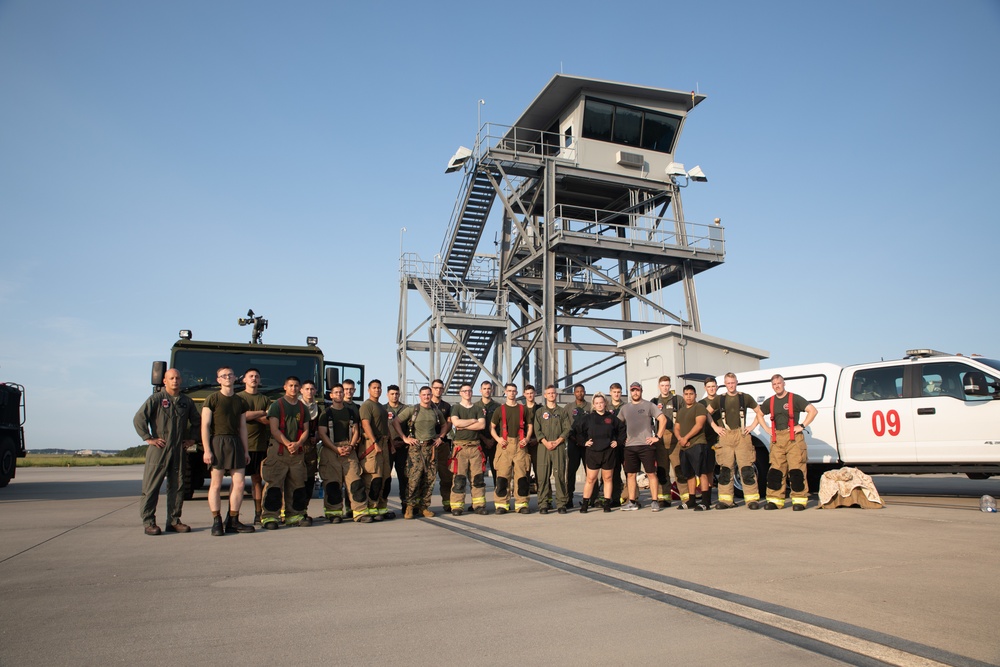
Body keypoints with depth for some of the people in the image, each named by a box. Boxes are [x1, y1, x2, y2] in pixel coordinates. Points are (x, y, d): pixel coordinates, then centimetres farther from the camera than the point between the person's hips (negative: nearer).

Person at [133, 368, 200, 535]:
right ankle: (148, 522, 5)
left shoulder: (187, 401, 11)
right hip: (158, 449, -4)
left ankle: (174, 521, 14)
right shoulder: (156, 399, -2)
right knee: (151, 487, -2)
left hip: (179, 451, 5)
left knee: (177, 487, 7)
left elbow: (197, 421, 23)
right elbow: (138, 419, -8)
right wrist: (148, 438, -10)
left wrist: (192, 439, 14)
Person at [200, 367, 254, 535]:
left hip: (236, 443, 5)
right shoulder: (212, 399, 0)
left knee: (239, 483, 1)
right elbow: (205, 426, -5)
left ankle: (233, 521, 10)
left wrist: (246, 450, 14)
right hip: (218, 441, -5)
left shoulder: (240, 402, 15)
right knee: (216, 484, -2)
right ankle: (217, 522, 5)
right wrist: (207, 450, -13)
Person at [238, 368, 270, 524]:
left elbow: (269, 421, 2)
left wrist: (250, 415, -8)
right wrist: (260, 413, -4)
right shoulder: (238, 397, 7)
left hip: (260, 445, 3)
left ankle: (258, 513, 9)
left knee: (257, 479, 6)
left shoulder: (265, 399, 15)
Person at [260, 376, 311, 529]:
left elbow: (305, 430, 12)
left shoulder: (303, 408, 16)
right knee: (274, 484, -8)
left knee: (297, 485, 6)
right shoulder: (276, 405, 1)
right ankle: (269, 517, -5)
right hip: (278, 450, -5)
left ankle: (295, 515, 14)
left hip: (297, 452, 5)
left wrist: (297, 444, -7)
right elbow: (274, 429, -7)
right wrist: (287, 444, -16)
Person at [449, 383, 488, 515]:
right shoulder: (456, 408, 8)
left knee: (478, 477, 0)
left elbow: (482, 425, -2)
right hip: (460, 446, -3)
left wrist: (464, 425, -8)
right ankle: (457, 506, -3)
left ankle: (479, 505, 6)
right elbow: (456, 422, -12)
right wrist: (473, 421, -3)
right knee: (459, 478, -6)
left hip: (475, 446, 3)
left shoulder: (478, 409, 15)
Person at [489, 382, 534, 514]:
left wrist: (527, 438, 1)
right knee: (502, 474, -5)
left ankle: (521, 504, 5)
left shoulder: (523, 409, 14)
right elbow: (492, 426, 12)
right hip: (504, 444, -1)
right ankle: (501, 504, 0)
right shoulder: (499, 409, 10)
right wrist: (497, 438, -4)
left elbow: (529, 426, 17)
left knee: (521, 474, -1)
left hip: (520, 445, 1)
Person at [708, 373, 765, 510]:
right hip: (725, 436, 1)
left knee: (746, 468, -6)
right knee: (725, 469, 1)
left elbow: (759, 412, 15)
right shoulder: (719, 399, 10)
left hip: (742, 435, -1)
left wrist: (752, 426, 5)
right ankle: (725, 499, 5)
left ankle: (752, 499, -1)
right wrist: (715, 427, 8)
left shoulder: (745, 397, 8)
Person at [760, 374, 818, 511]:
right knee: (775, 470, 1)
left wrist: (802, 426, -12)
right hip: (777, 439, 5)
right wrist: (768, 429, 14)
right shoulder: (770, 402, 13)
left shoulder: (794, 398, -1)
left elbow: (813, 411, -6)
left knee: (796, 470, -8)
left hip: (793, 437, -5)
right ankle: (775, 500, 4)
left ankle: (799, 500, -3)